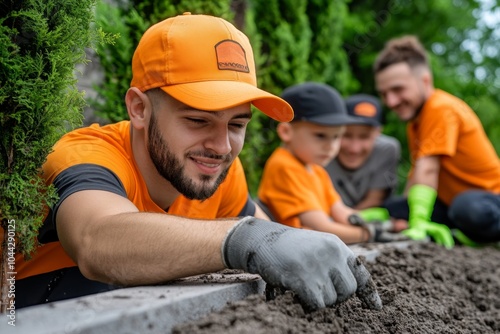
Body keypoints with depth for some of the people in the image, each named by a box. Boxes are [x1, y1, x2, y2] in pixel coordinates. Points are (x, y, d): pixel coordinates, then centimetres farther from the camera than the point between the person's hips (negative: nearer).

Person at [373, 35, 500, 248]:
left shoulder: (442, 109, -18)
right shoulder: (415, 119, 10)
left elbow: (427, 169, -26)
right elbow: (417, 175, 3)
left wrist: (418, 222, -30)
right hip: (452, 202, 9)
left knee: (468, 208, -41)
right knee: (390, 210, -8)